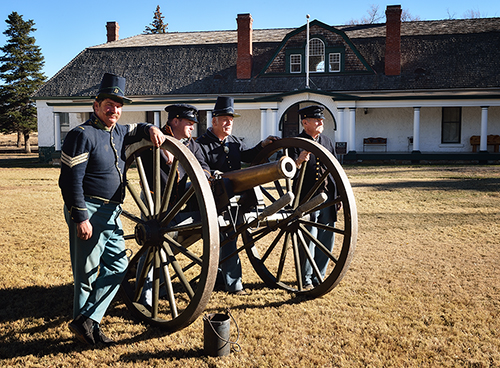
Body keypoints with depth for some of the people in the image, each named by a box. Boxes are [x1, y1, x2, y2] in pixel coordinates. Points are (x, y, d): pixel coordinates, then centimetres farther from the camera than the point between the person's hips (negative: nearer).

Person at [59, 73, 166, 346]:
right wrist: (80, 218, -19)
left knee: (118, 266, 10)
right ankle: (83, 322, 17)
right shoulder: (82, 135, -12)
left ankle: (88, 320, 16)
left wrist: (151, 129, 10)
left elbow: (136, 130, 35)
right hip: (89, 214, -9)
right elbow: (70, 181, -16)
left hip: (112, 213, 9)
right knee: (87, 272, 0)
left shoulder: (117, 132, 12)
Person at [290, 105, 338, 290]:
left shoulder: (327, 141, 14)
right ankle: (306, 279, 14)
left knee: (326, 239, 10)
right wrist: (298, 161, -31)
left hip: (327, 199, 6)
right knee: (307, 240, -1)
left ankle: (319, 276, 25)